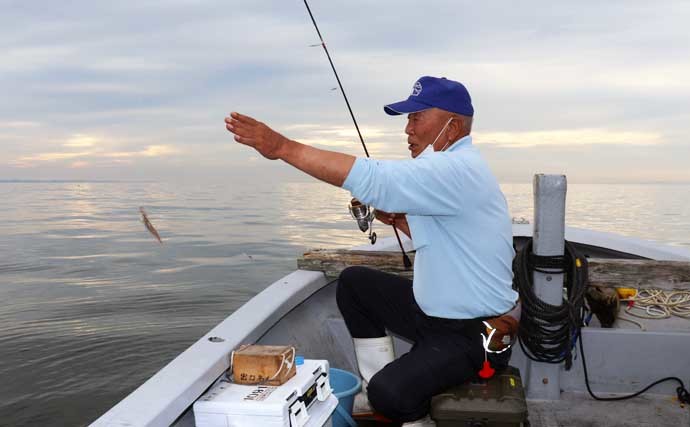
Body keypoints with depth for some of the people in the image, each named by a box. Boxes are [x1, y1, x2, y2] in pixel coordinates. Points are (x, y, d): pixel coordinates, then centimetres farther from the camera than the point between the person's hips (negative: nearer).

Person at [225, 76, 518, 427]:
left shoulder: (458, 170, -23)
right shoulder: (448, 168, 10)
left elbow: (371, 178, -33)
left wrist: (282, 147, -30)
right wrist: (397, 218, 4)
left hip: (474, 333, -10)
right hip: (434, 310, 10)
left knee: (390, 392, -30)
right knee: (353, 282, 13)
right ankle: (375, 388, 17)